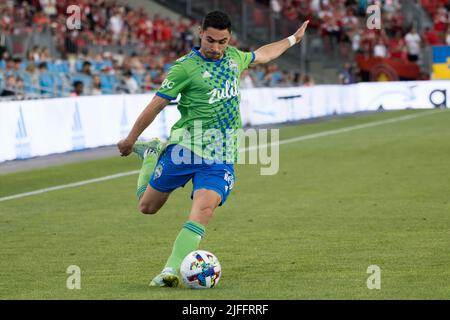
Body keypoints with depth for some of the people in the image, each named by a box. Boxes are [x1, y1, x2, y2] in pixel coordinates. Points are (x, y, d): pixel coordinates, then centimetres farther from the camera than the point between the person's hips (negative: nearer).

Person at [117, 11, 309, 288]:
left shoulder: (234, 57, 9)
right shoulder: (185, 67, -10)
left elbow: (262, 55, 33)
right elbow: (156, 106, -4)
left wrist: (292, 39, 42)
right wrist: (130, 140, 2)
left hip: (221, 158, 3)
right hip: (185, 148, -3)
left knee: (204, 208, -21)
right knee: (148, 206, 8)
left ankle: (171, 270, -24)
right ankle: (151, 154, 37)